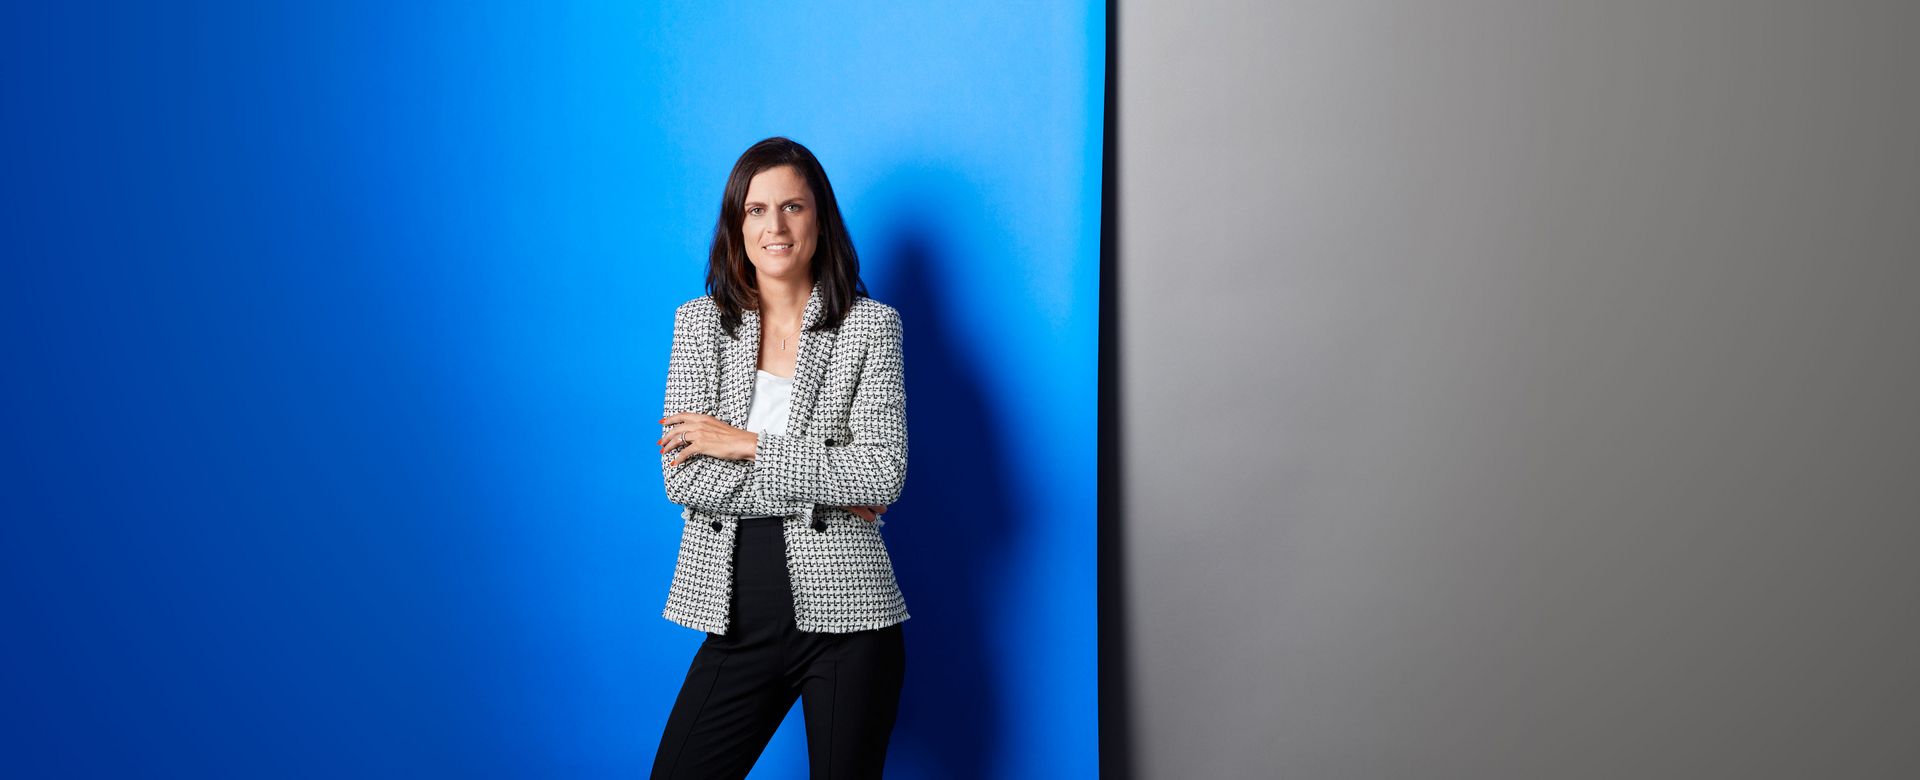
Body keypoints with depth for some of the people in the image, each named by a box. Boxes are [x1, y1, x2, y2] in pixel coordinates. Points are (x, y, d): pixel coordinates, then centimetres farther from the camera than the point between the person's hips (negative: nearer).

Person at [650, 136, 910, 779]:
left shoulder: (870, 325, 0)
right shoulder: (699, 322, 5)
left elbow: (884, 474, -11)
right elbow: (682, 478, -5)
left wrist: (748, 444, -13)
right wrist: (824, 488, -12)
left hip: (845, 614, -2)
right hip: (739, 615, 2)